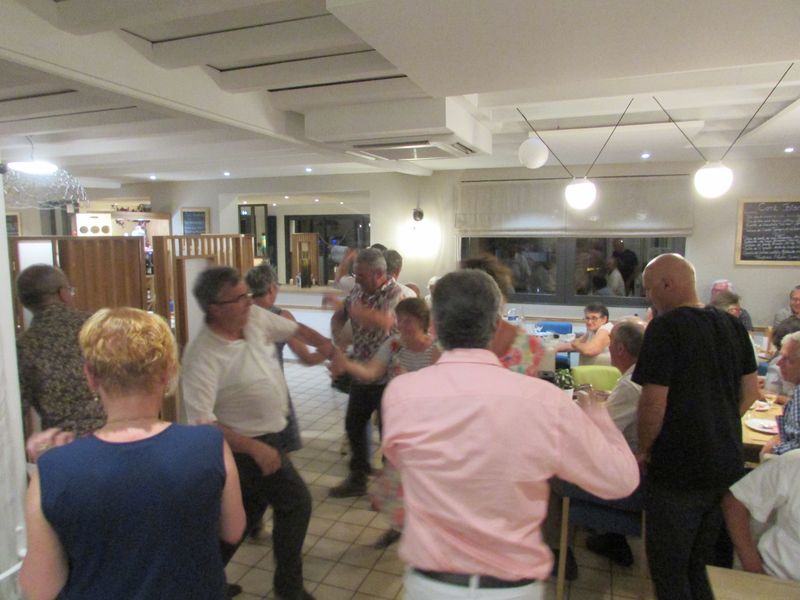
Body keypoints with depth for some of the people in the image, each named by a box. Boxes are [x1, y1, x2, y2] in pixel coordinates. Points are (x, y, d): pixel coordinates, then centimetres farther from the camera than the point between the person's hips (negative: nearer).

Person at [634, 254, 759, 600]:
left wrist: (644, 450, -6)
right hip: (727, 465, 7)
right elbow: (751, 391, 11)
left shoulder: (665, 328, -18)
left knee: (669, 571, 9)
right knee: (702, 565, 22)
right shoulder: (733, 326, 4)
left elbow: (654, 403, -21)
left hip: (678, 471, -7)